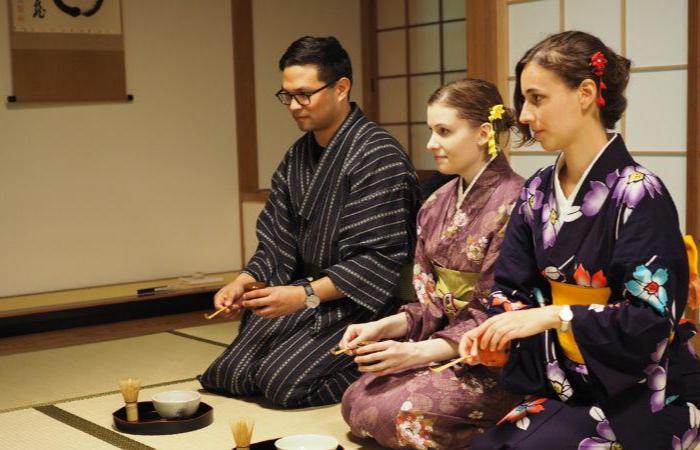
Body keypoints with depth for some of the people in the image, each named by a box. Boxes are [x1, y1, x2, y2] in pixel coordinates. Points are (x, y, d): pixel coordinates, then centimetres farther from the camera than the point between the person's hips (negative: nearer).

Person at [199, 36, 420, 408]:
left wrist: (306, 295, -27)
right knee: (228, 374, -3)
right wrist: (243, 282, -8)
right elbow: (278, 243, 10)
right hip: (306, 289, 8)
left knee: (283, 380, -21)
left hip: (360, 302, -8)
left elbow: (376, 260, -20)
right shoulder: (298, 156, 10)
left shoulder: (379, 158, -15)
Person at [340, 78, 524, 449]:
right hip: (444, 343, 8)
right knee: (356, 402, -7)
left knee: (402, 415, -23)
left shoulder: (513, 203, -15)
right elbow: (433, 302, 12)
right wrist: (381, 327, -5)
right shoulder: (438, 204, 9)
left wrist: (418, 352, -22)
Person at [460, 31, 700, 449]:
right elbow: (513, 287, 5)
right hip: (563, 384, 6)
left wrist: (554, 316, -25)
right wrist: (494, 331, -16)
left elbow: (652, 318, -20)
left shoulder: (639, 194, -15)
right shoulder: (537, 192, 5)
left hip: (642, 395, -5)